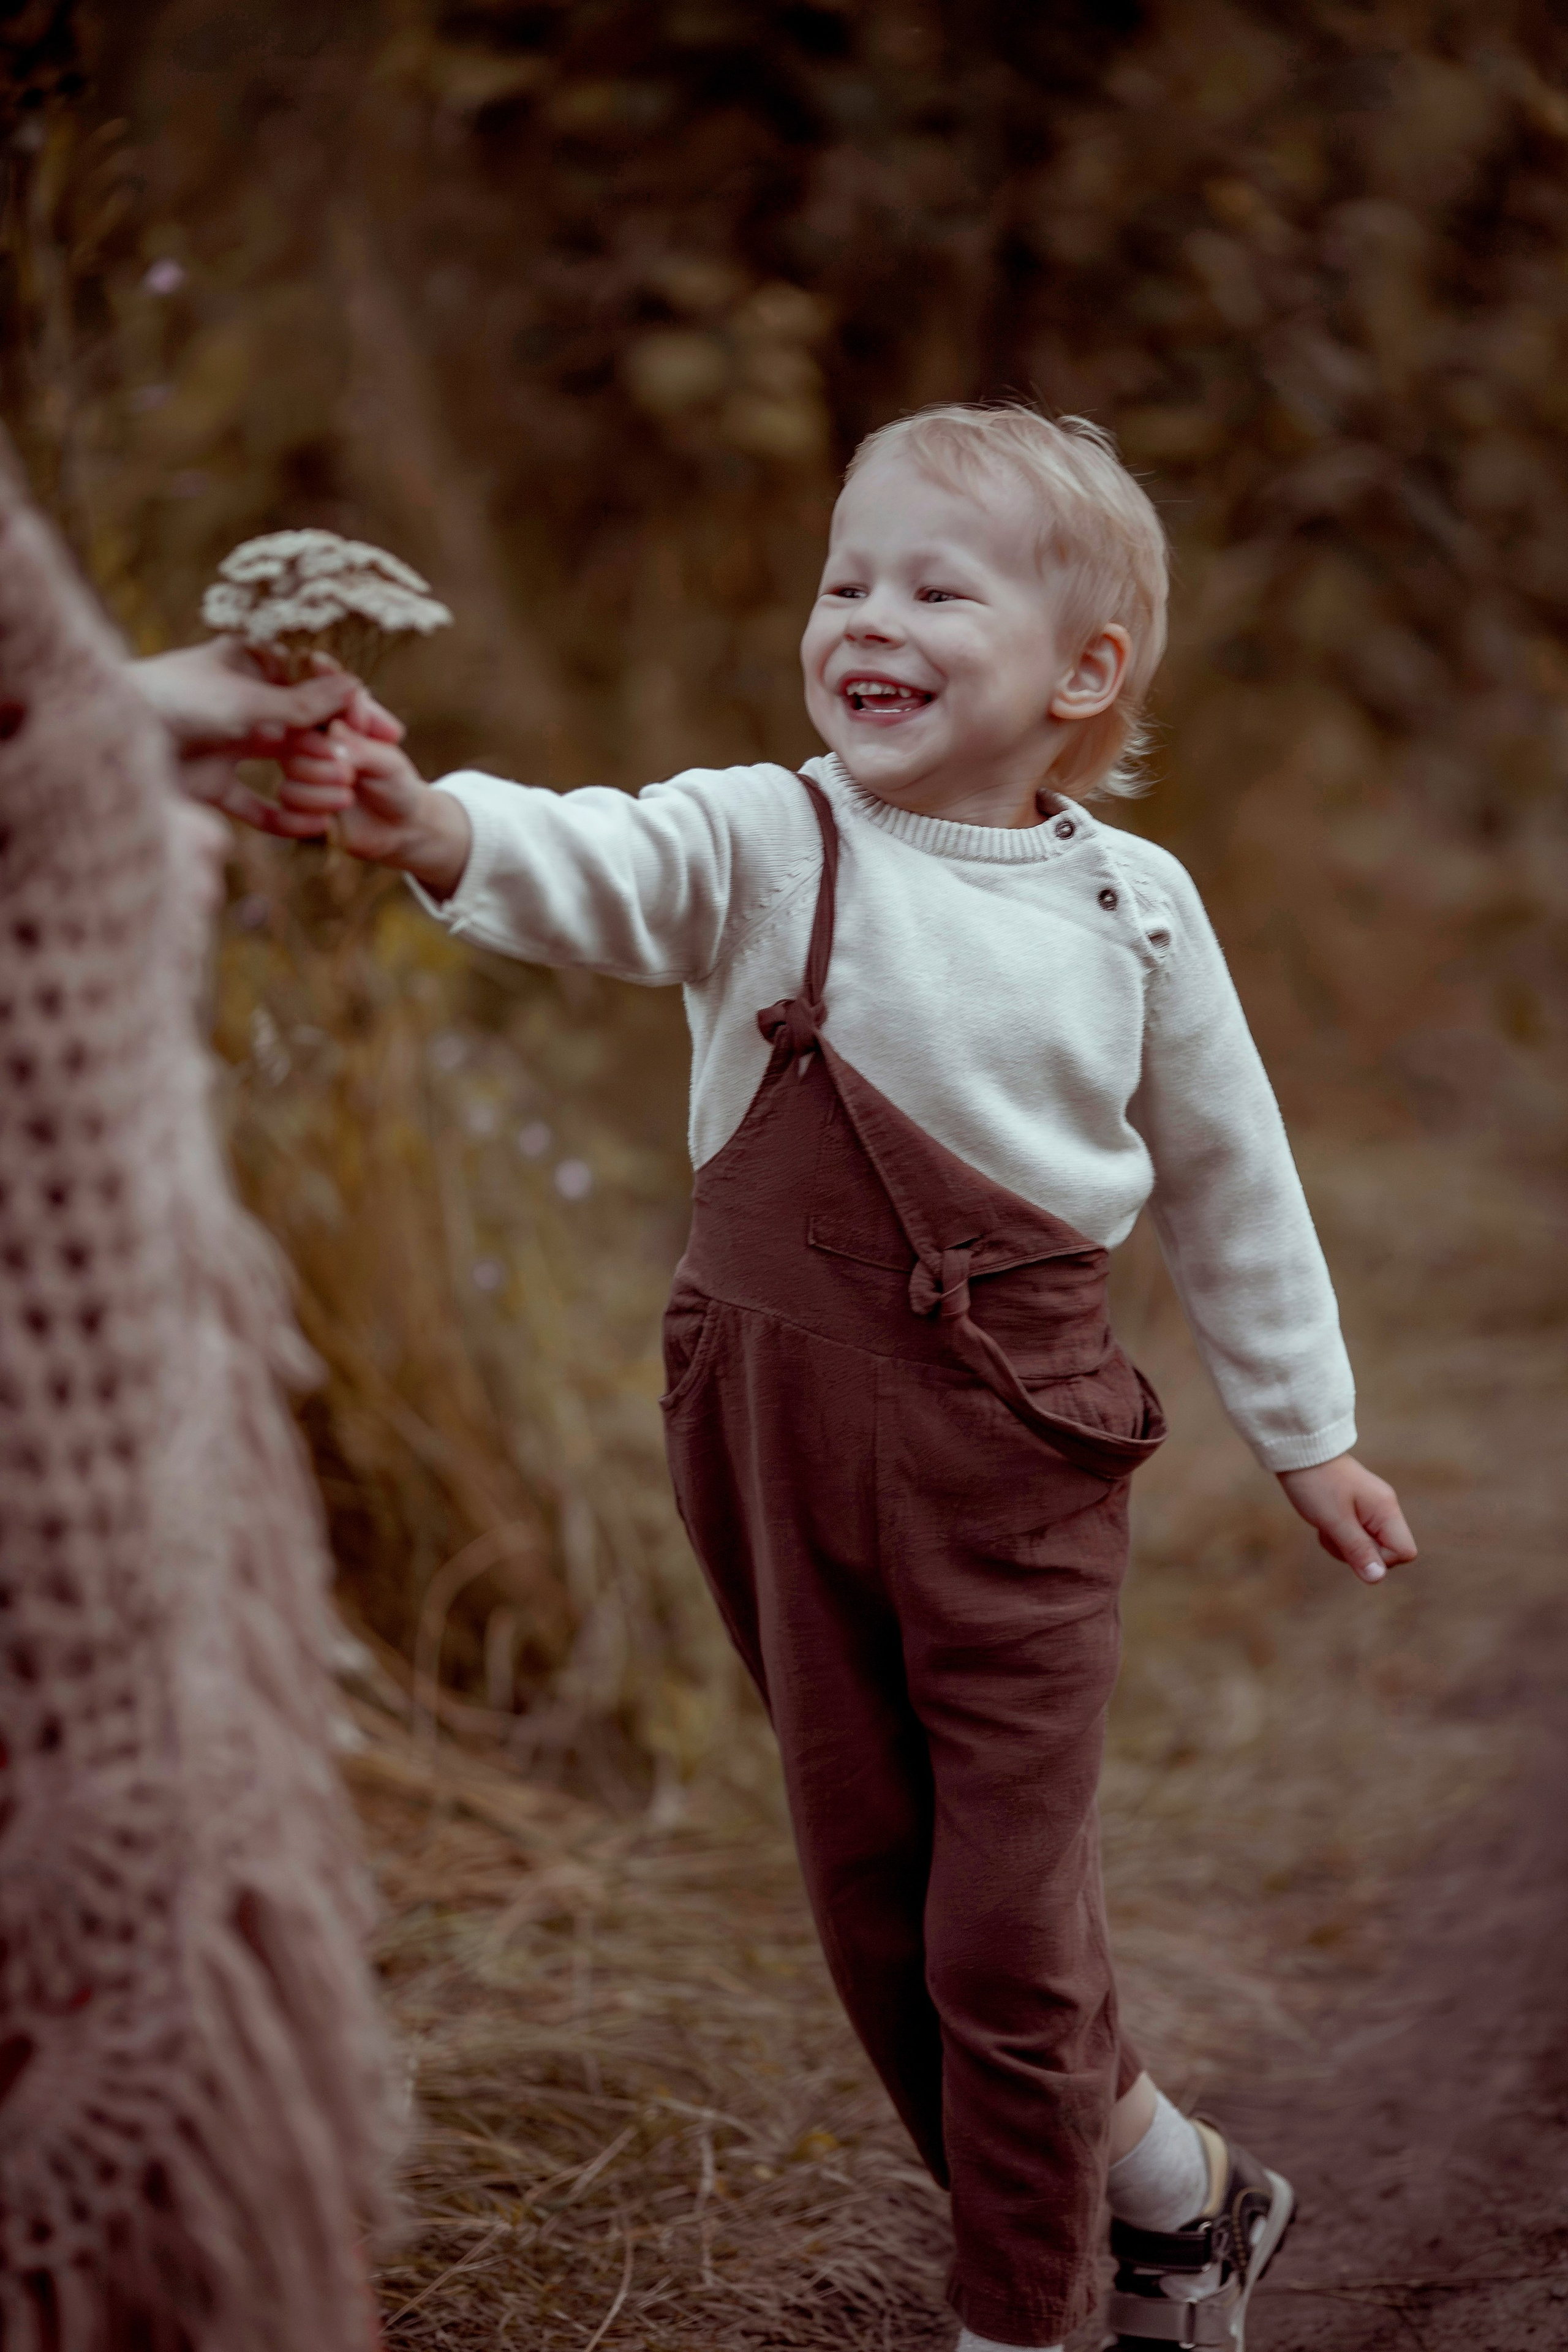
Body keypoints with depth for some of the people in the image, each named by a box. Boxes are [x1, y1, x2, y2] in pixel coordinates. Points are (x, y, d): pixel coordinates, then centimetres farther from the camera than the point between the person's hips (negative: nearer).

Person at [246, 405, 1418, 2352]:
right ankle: (1178, 2189, 34)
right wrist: (437, 829, -50)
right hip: (784, 1437, 2)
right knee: (871, 1891, 12)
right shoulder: (766, 846, -5)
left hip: (1012, 1456, -2)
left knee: (1008, 1919, -1)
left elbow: (1227, 1184, 11)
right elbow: (598, 871, -27)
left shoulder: (1133, 909, -1)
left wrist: (1307, 1434, 18)